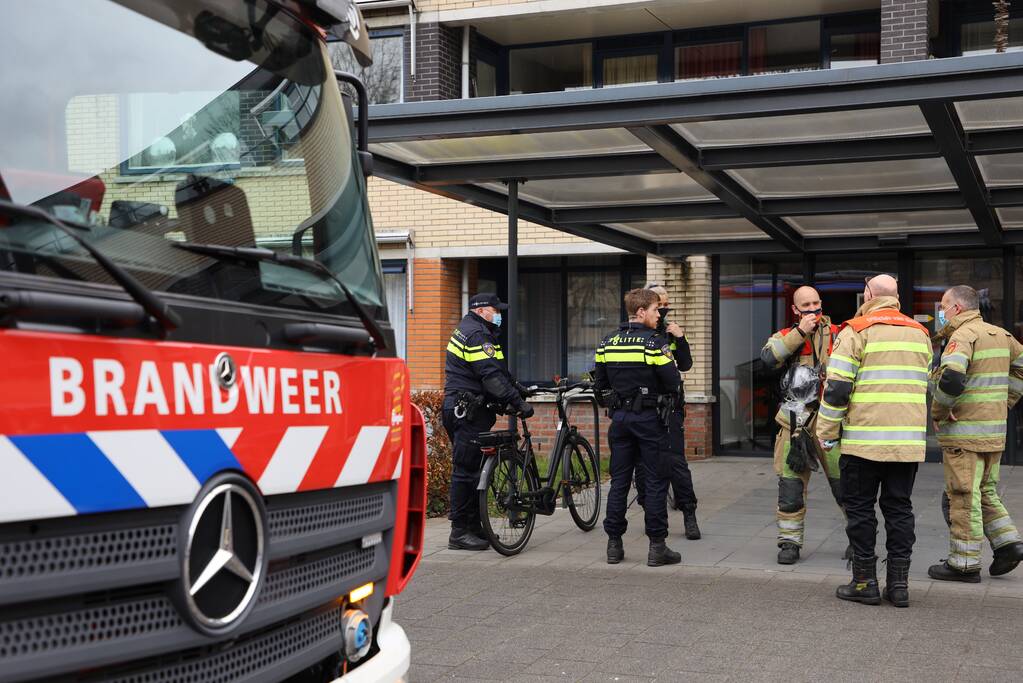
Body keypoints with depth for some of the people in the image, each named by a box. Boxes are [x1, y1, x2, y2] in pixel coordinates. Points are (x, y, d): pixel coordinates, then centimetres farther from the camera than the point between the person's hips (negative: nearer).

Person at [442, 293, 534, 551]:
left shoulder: (468, 331, 21)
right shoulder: (477, 335, -14)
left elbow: (498, 371, 25)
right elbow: (492, 377, -22)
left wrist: (517, 391, 18)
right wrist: (519, 402, -22)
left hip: (463, 411, 11)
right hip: (467, 412, -11)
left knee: (472, 469, 14)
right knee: (466, 470, -8)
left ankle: (474, 527, 21)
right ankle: (459, 532, -5)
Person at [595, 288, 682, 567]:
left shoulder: (607, 343, 6)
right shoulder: (653, 342, -12)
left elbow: (600, 384, 11)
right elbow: (673, 381, -13)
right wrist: (668, 398, 8)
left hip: (619, 418, 5)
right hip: (649, 418, -5)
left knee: (619, 481, 10)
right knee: (655, 482, 1)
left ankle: (614, 544, 11)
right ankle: (657, 547, 2)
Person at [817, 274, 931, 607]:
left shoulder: (855, 332, -6)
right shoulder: (920, 334, 13)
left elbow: (837, 388, -10)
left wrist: (826, 433, -1)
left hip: (864, 440, -5)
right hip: (909, 442, 5)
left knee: (860, 510, 5)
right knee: (899, 509, 11)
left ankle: (865, 582, 7)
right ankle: (899, 583, 11)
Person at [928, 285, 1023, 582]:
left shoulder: (963, 336, -14)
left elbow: (950, 379, -29)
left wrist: (938, 412, -14)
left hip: (964, 432, -8)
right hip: (994, 432, 8)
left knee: (964, 496, -1)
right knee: (986, 491, 21)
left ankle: (964, 563, 5)